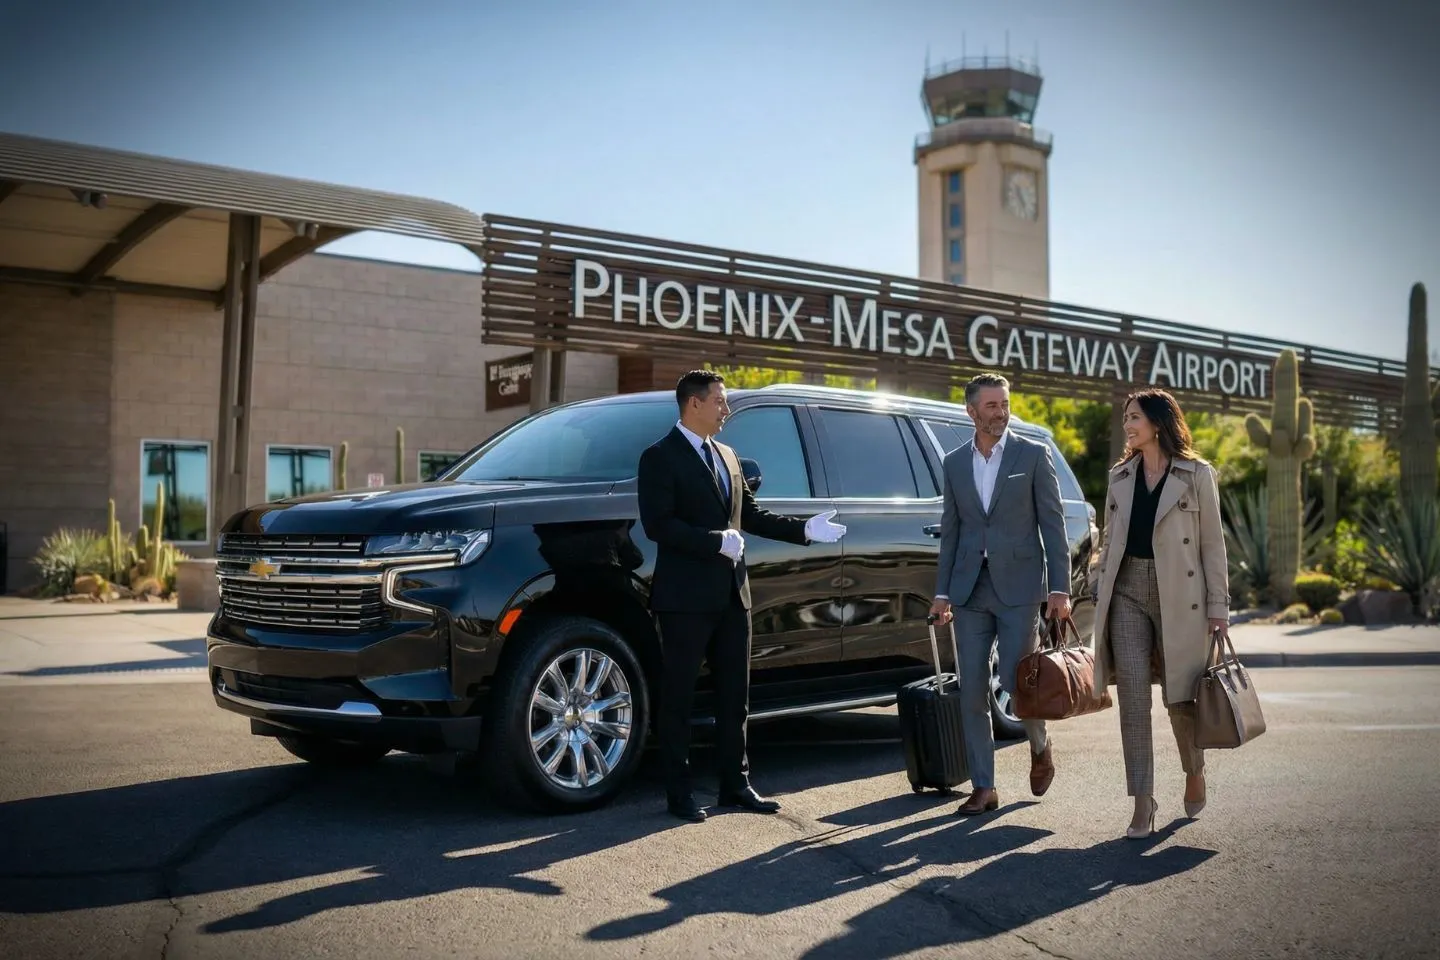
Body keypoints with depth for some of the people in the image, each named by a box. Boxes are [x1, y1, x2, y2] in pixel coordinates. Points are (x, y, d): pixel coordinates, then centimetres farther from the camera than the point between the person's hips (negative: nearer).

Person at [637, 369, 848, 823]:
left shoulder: (726, 456, 16)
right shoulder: (660, 457, -8)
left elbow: (750, 515, 19)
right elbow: (657, 524, -17)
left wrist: (804, 529, 10)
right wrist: (717, 541, -20)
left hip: (731, 593, 8)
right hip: (686, 597, -7)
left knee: (734, 696, 13)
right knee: (678, 698, 3)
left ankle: (735, 784, 23)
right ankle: (679, 793, 13)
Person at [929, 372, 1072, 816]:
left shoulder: (1034, 455, 1)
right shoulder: (955, 462, 10)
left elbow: (1053, 524, -1)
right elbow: (950, 531, 12)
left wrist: (1060, 588, -8)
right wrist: (942, 593, 9)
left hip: (1019, 586, -3)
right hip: (970, 591, 3)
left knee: (1016, 680, -5)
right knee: (972, 691, 3)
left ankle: (1040, 747, 28)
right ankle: (983, 788, 13)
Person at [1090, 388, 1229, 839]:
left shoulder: (1197, 475, 0)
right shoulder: (1120, 475, 12)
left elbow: (1212, 545, -1)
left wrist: (1218, 607, -4)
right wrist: (1100, 593, 10)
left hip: (1179, 598, -3)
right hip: (1128, 593, 3)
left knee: (1180, 698, 7)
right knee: (1133, 697, -6)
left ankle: (1195, 773, 36)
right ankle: (1143, 803, -1)